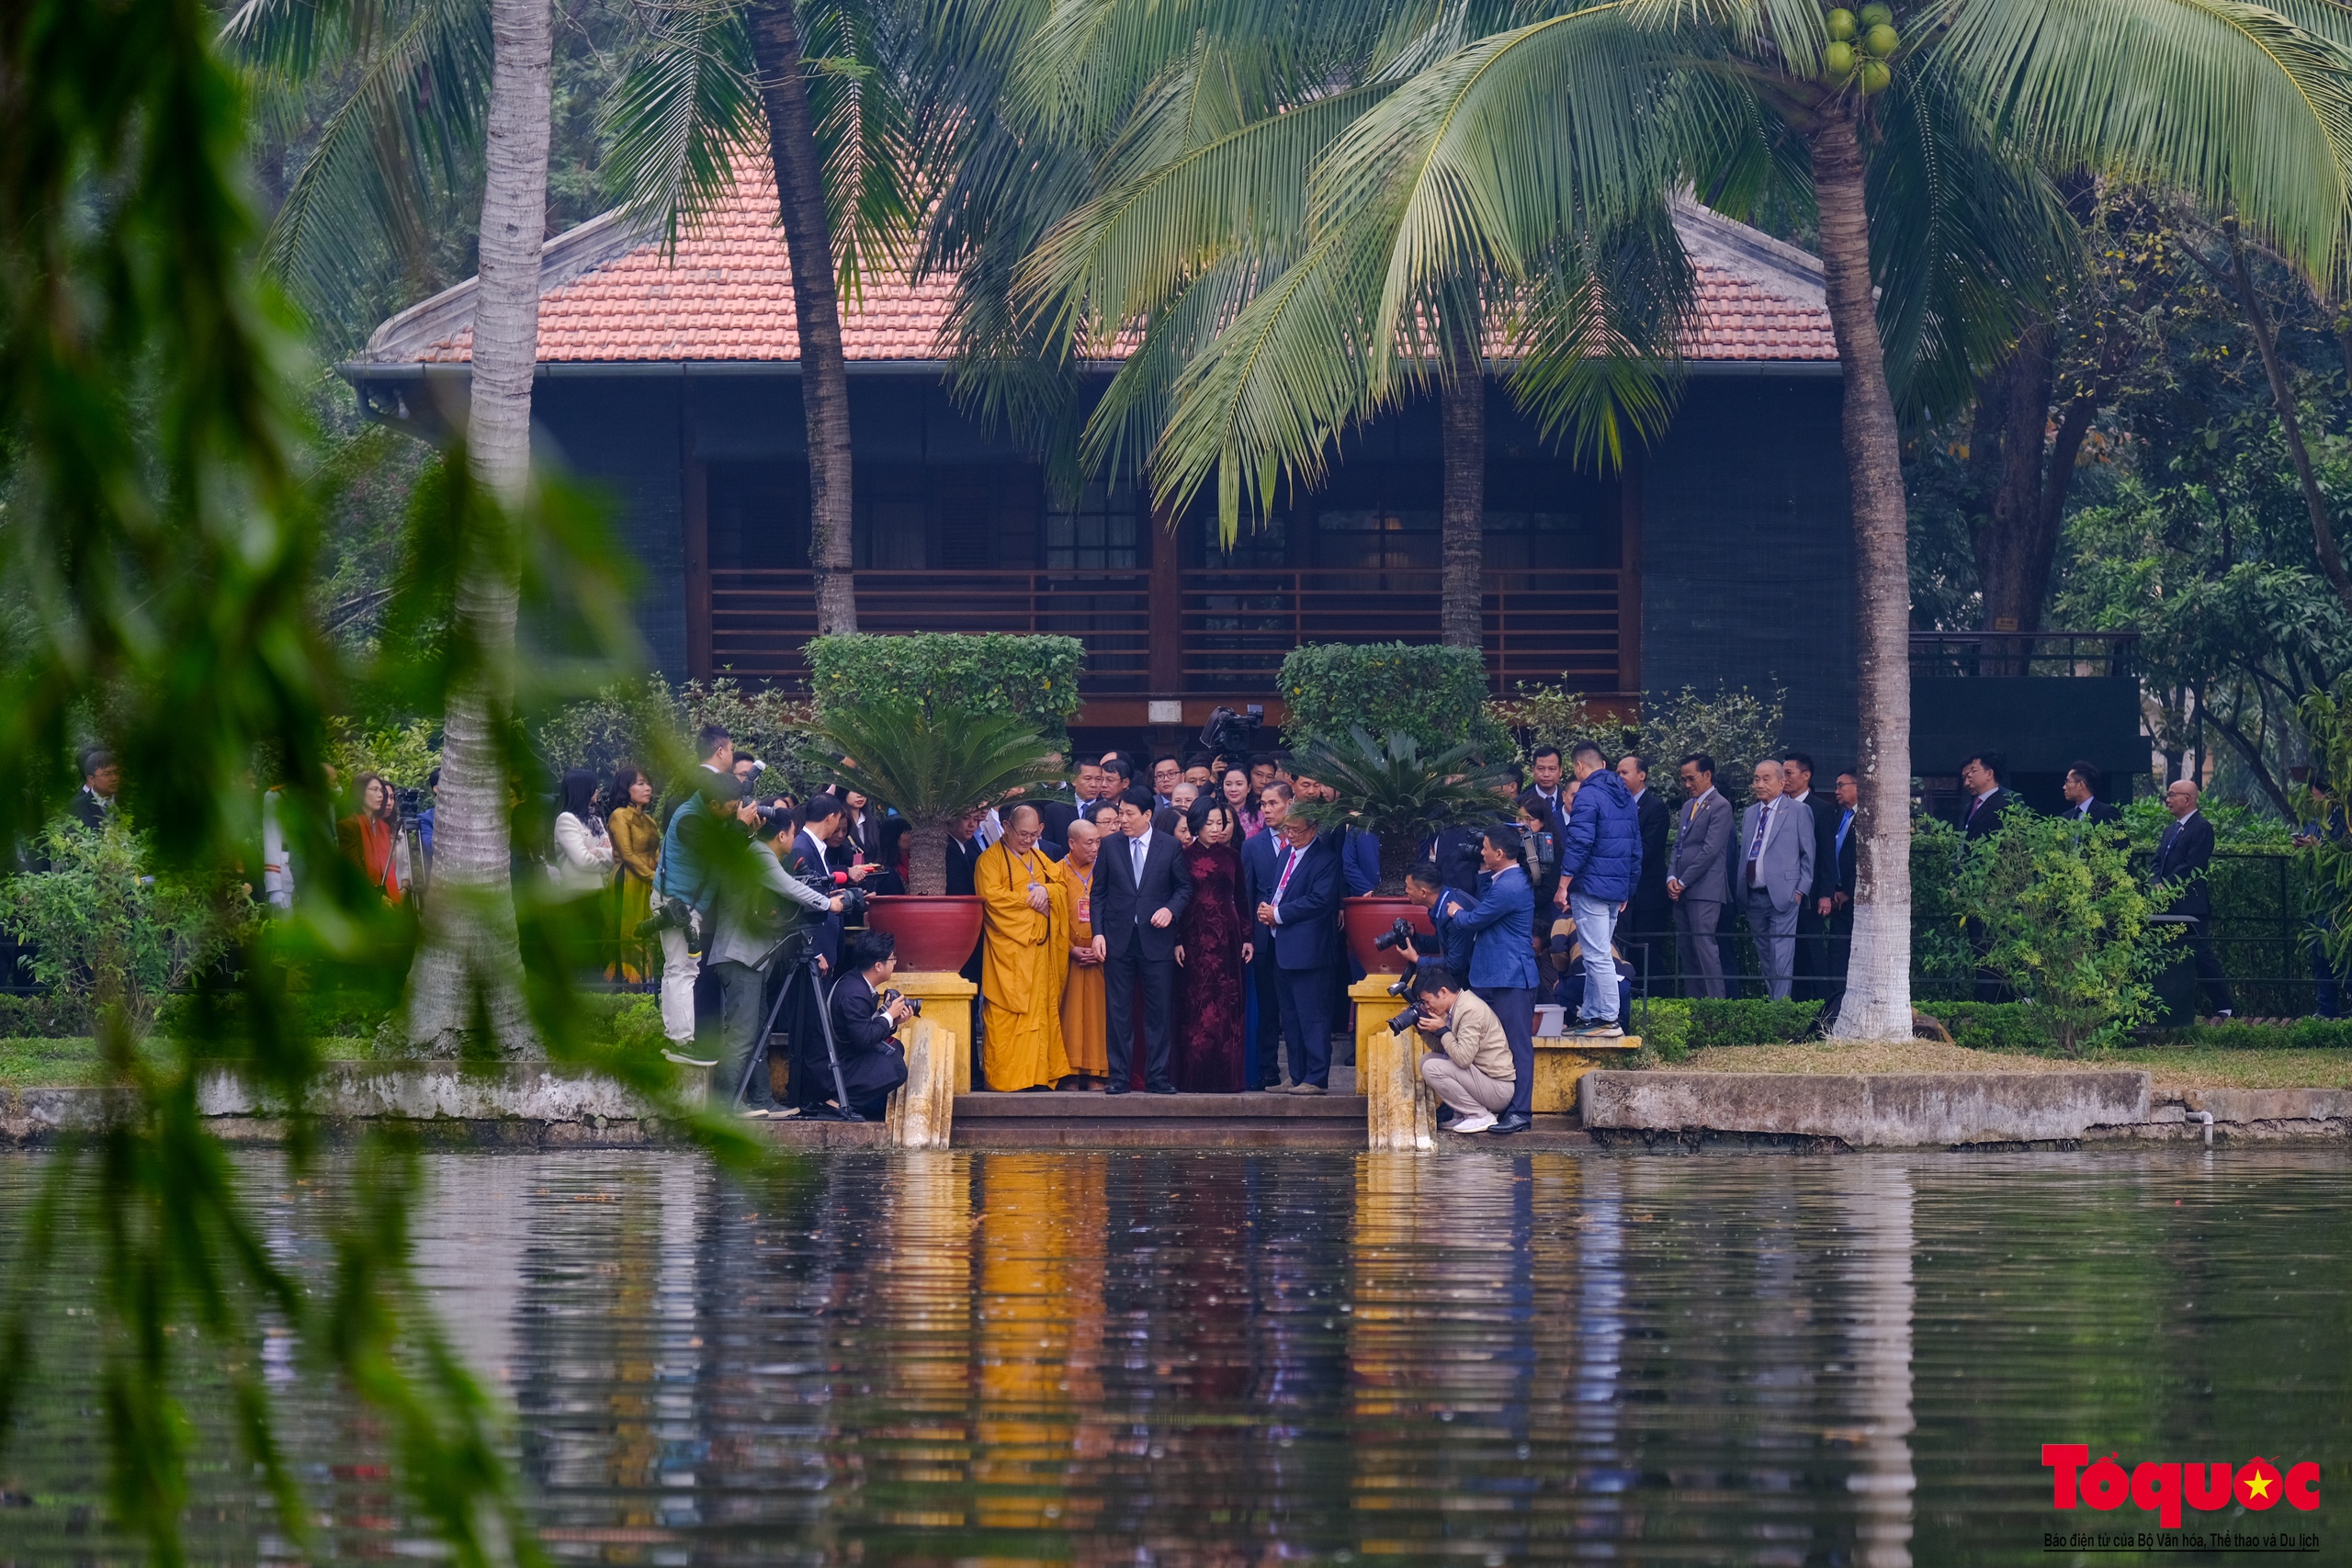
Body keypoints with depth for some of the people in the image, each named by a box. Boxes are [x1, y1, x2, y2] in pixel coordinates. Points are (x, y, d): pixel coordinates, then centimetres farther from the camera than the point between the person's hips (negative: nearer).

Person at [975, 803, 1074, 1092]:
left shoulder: (1040, 859, 19)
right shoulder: (991, 859, -2)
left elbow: (1062, 884, 12)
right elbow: (991, 895, -15)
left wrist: (1045, 890, -10)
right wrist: (1030, 899, -10)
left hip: (1038, 948, 6)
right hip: (1007, 948, -6)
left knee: (1039, 1011, 4)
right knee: (1005, 1015, -9)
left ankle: (1038, 1075, 5)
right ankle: (1002, 1077, -9)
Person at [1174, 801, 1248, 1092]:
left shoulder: (1231, 856, 10)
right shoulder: (1185, 856, 1)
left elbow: (1241, 899, 13)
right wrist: (1176, 941, -8)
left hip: (1225, 937, 3)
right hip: (1194, 936, -3)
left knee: (1226, 1006, 0)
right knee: (1195, 1005, -3)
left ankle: (1226, 1076, 3)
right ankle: (1195, 1076, -2)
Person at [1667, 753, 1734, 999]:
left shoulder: (1719, 807, -7)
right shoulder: (1688, 806, 20)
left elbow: (1710, 850, -13)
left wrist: (1683, 882, -11)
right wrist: (1672, 877, 3)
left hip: (1704, 889, -8)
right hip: (1681, 890, 8)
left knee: (1704, 946, -13)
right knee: (1684, 950, 5)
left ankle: (1716, 1003, -12)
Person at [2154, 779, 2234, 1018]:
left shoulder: (2202, 828, -8)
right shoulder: (2171, 830, 20)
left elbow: (2192, 866, -16)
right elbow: (2158, 862, 17)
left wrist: (2166, 886, -17)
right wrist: (2156, 883, -3)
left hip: (2191, 906, -9)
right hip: (2169, 906, 9)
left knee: (2202, 955, -8)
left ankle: (2225, 1006, -4)